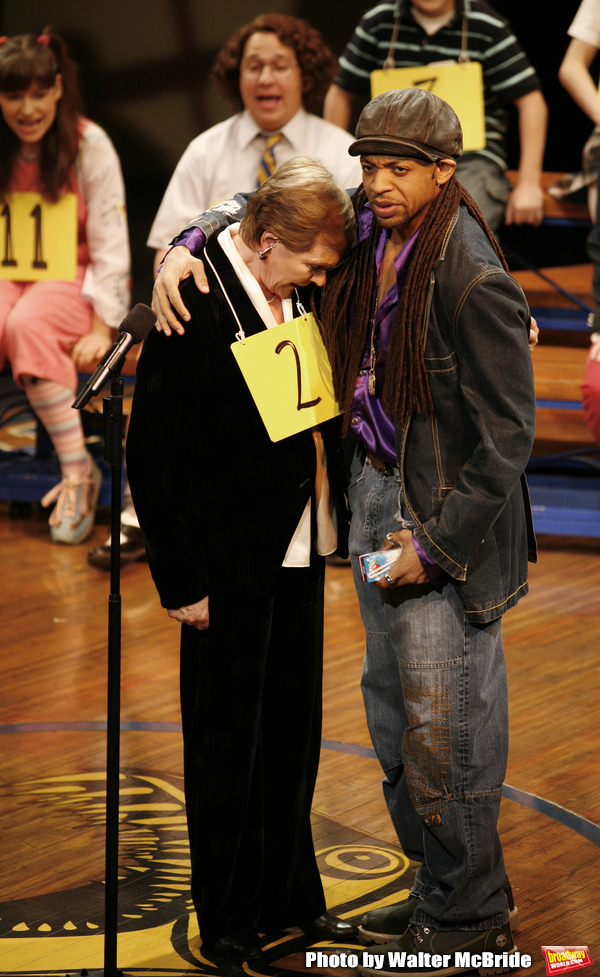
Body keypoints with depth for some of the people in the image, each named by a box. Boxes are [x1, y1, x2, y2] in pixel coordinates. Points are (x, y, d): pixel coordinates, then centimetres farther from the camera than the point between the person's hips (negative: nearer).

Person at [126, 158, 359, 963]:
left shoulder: (294, 294, 5)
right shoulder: (195, 302, -17)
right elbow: (151, 456, -16)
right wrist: (182, 580, -15)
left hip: (299, 557, 7)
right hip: (230, 569, -7)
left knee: (292, 738, 18)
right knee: (225, 747, 7)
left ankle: (292, 899, 32)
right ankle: (229, 921, 21)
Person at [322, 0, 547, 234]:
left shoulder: (488, 27, 2)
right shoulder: (377, 22, 8)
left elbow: (531, 101, 2)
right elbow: (341, 94, 16)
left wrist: (529, 184, -5)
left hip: (473, 156, -2)